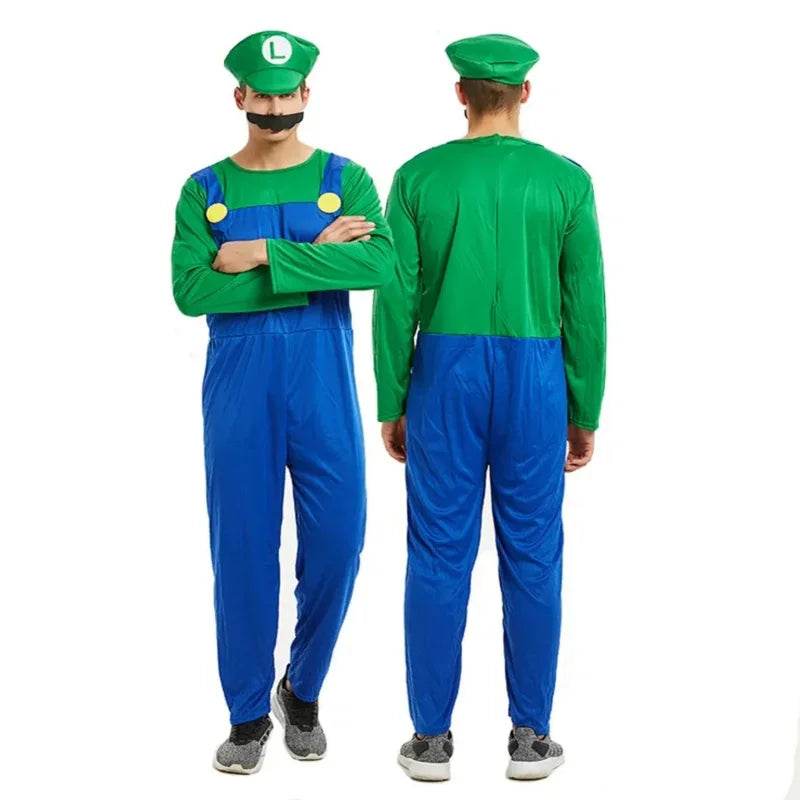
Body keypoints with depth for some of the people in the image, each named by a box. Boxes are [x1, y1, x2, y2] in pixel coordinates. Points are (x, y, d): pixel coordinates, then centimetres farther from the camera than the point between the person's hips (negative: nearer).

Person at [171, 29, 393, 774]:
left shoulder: (344, 179, 4)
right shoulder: (204, 189, 5)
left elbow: (381, 264, -15)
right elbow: (190, 290, -10)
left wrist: (265, 255, -17)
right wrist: (313, 261, -13)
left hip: (324, 382, 0)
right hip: (237, 384, 0)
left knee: (335, 544, 1)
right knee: (242, 548, 2)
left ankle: (303, 689, 26)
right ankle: (249, 713, 18)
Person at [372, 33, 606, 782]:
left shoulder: (419, 176, -1)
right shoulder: (565, 179, -1)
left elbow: (395, 299, -3)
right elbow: (585, 305, -2)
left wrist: (390, 405, 5)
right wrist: (585, 413, 7)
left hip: (444, 376, 0)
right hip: (534, 377, 0)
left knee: (438, 557, 5)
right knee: (532, 557, 6)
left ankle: (432, 737, 10)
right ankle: (529, 735, 12)